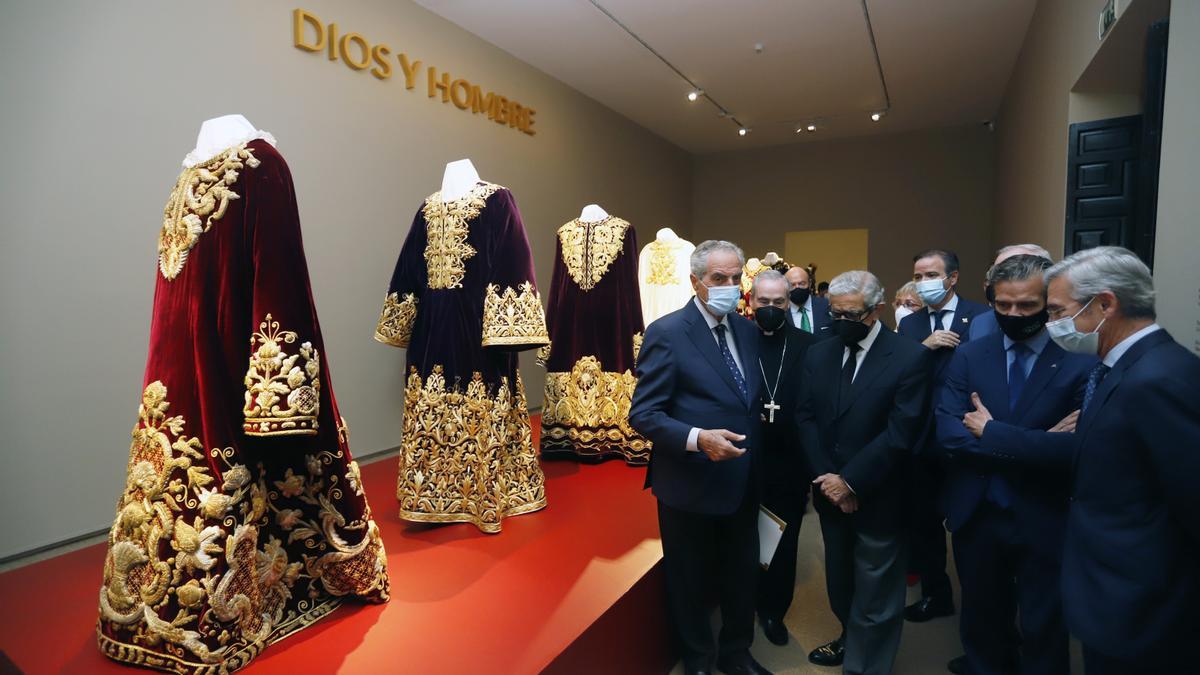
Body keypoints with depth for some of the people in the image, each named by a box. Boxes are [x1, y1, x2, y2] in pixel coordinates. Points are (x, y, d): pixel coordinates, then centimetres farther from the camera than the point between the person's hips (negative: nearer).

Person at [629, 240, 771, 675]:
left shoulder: (747, 330, 5)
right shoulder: (667, 333, -16)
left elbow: (749, 404, 11)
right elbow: (643, 414, -18)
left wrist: (756, 464, 1)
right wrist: (697, 438, -31)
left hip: (743, 484, 6)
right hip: (692, 486, -5)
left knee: (743, 577, 22)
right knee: (691, 584, 15)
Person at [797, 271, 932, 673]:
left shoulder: (910, 357, -13)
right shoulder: (818, 355, 2)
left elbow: (901, 433, -18)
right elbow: (805, 419, 1)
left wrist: (851, 482, -17)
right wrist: (828, 478, -9)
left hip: (878, 498, -5)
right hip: (831, 492, 5)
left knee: (875, 592, 11)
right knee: (839, 579, 22)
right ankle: (851, 639, 46)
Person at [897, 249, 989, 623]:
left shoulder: (982, 318, -8)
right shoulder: (909, 324, 7)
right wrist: (923, 347, -18)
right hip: (922, 439, 5)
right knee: (923, 520, 14)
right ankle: (936, 594, 33)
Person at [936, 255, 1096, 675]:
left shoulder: (1082, 362, -11)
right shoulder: (968, 356, -2)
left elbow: (1076, 447, -24)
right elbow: (948, 433, -13)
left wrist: (989, 430, -18)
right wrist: (1035, 446, -20)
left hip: (1045, 522, -2)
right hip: (975, 516, 3)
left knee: (1044, 633, 18)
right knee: (981, 622, 22)